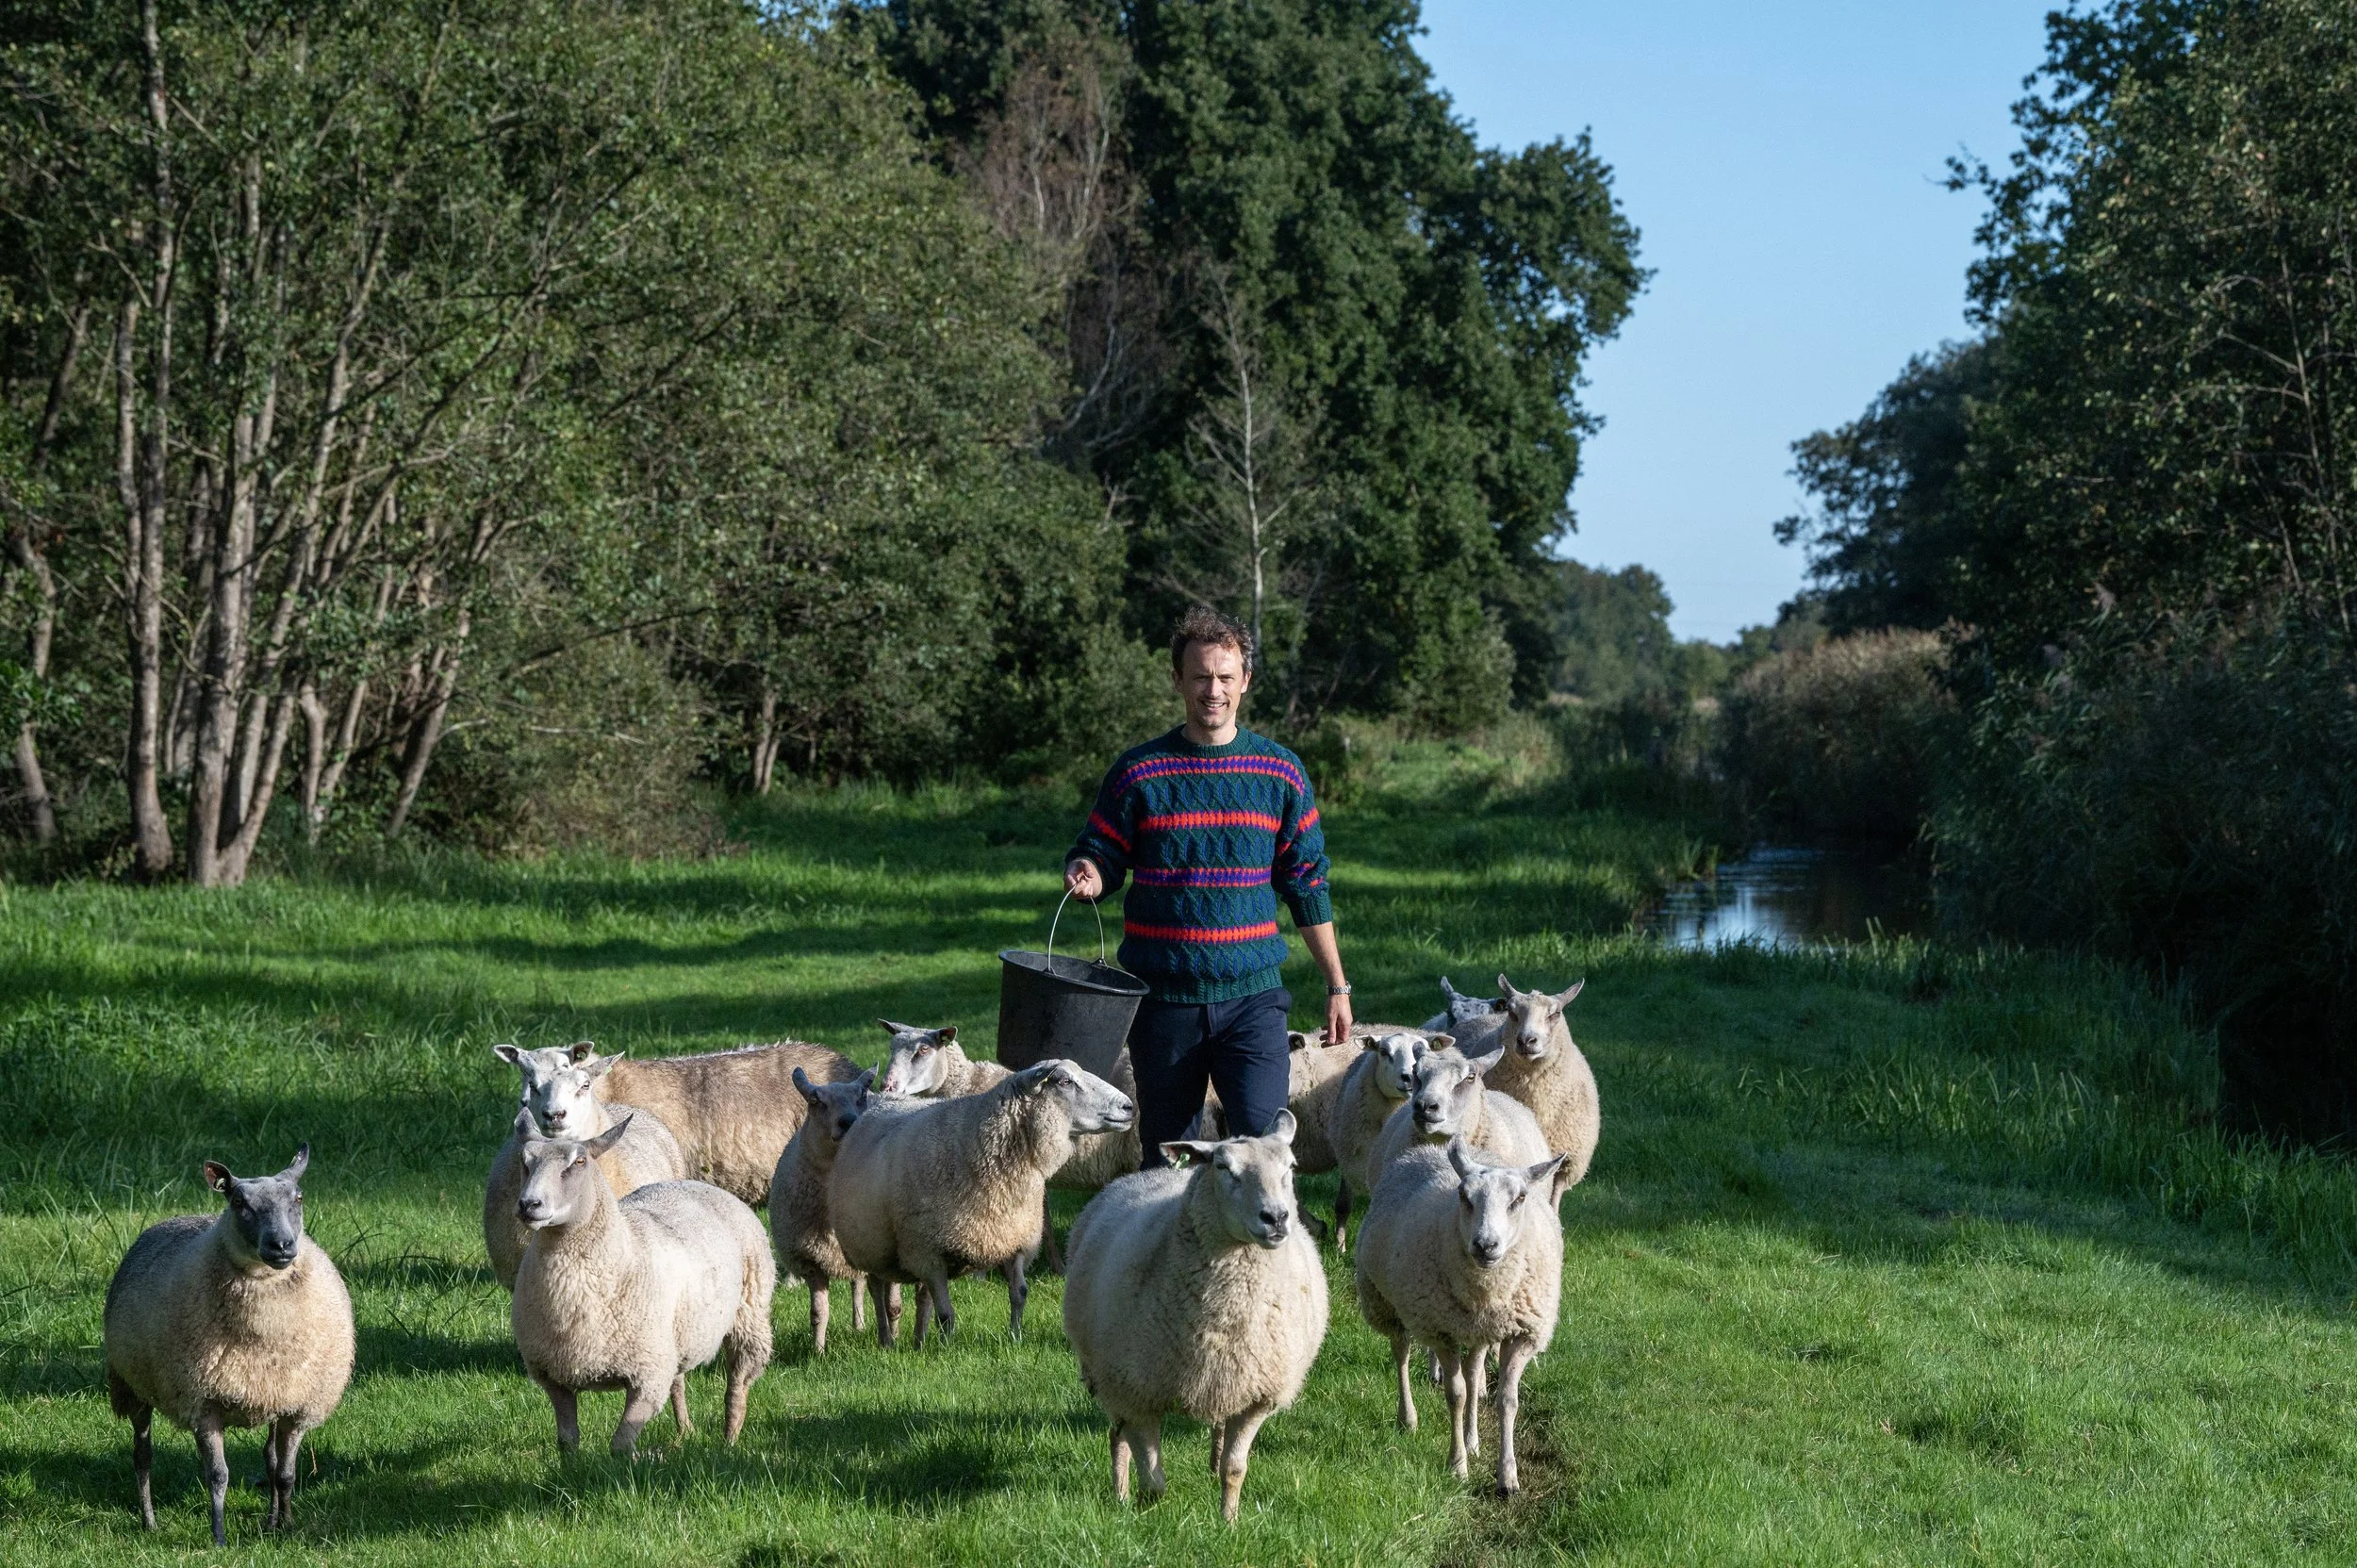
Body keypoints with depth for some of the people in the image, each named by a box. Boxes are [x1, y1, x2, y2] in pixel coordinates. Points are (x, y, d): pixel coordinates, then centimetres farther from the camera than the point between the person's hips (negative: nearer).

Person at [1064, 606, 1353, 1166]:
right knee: (1165, 1157, 7)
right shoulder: (1139, 772, 2)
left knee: (1264, 1133, -16)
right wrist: (1085, 875, -18)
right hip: (1163, 996, 0)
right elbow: (1099, 857, 7)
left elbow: (1307, 884, 10)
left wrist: (1337, 985, 9)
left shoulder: (1279, 772, 5)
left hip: (1251, 994, 0)